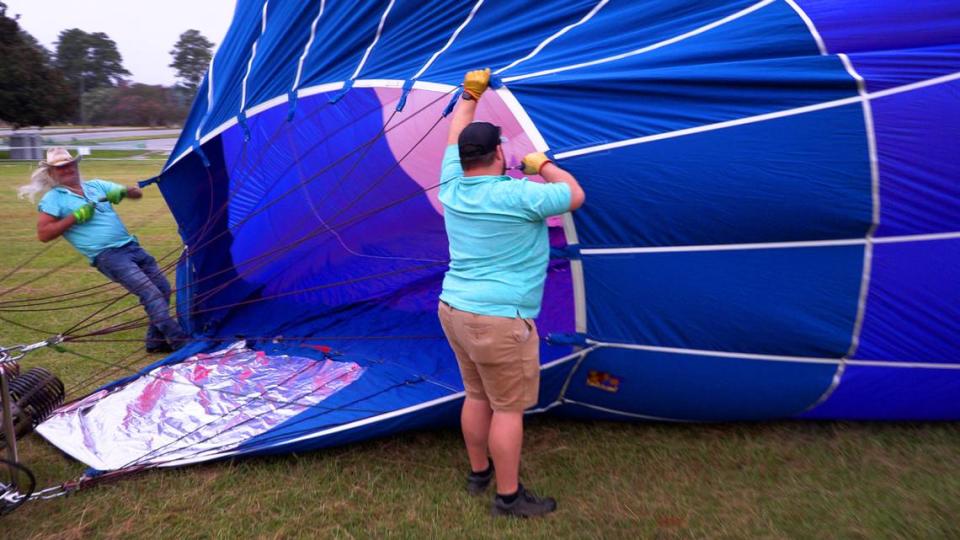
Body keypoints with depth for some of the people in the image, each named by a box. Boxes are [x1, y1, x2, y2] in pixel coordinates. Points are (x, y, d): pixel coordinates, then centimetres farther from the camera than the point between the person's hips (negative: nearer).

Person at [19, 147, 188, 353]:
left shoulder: (96, 185, 18)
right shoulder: (53, 198, 6)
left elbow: (137, 193, 19)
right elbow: (43, 234, -3)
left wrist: (122, 191, -3)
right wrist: (76, 216, -9)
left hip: (130, 245, 6)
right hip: (107, 256, -6)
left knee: (163, 288, 3)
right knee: (149, 292, -20)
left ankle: (156, 341, 14)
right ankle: (180, 341, -20)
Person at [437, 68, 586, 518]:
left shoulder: (452, 186, 2)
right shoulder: (516, 195, -16)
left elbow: (456, 139, 20)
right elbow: (575, 196, -3)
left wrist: (470, 95, 31)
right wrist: (543, 165, 11)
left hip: (454, 309, 8)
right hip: (497, 319, -8)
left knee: (477, 396, 21)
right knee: (508, 407, 6)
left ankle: (478, 472, 37)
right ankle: (508, 497, 19)